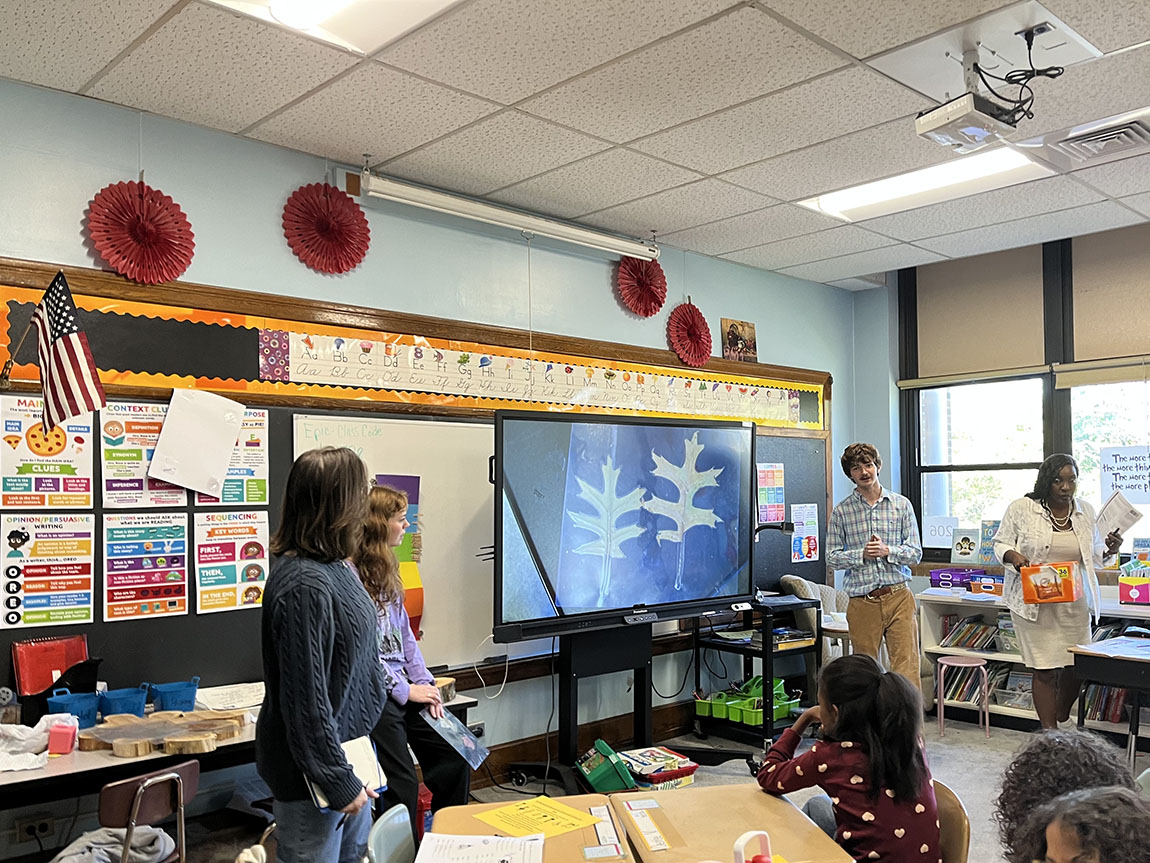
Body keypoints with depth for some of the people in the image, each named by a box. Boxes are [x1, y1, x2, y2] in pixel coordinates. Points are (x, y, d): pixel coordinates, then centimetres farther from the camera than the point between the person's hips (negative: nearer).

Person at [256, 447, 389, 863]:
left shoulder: (336, 566, 2)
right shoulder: (305, 585, -27)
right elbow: (305, 698, -25)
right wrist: (338, 781, -18)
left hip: (348, 750, 9)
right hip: (317, 767, -9)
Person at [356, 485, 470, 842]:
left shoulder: (385, 570, 10)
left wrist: (424, 682, 5)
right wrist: (405, 690, -11)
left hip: (405, 688, 9)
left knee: (455, 758, 9)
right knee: (402, 787, -5)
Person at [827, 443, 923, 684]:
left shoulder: (901, 505, 5)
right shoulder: (841, 511, 4)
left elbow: (915, 553, 3)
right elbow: (832, 557, 3)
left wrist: (887, 551, -14)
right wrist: (862, 554, -12)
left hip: (898, 598, 0)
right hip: (862, 603, 0)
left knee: (907, 668, -3)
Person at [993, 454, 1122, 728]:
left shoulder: (1086, 511, 9)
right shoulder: (1021, 509, -3)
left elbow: (1093, 556, 18)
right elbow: (1000, 543, 4)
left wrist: (1109, 550, -3)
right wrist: (1013, 556, -17)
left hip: (1074, 603, 4)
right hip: (1035, 601, -4)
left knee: (1074, 667, 6)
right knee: (1046, 671, -3)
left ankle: (1063, 722, 31)